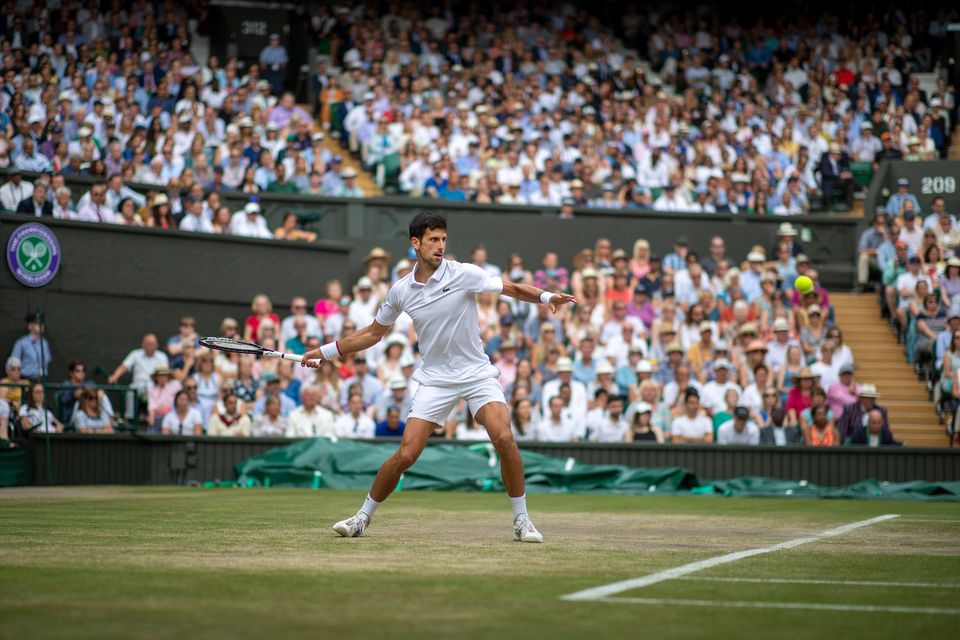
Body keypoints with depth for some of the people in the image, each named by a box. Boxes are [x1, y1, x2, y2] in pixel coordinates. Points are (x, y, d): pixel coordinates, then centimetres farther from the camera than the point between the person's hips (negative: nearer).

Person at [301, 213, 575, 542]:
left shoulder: (464, 274, -9)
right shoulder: (400, 291, 0)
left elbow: (513, 289, -11)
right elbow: (373, 333, 14)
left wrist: (546, 296, -30)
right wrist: (325, 351, 15)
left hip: (477, 373, -1)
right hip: (435, 380, 1)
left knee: (504, 439, -22)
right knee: (405, 455, -8)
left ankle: (521, 519, -6)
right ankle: (363, 517, 12)